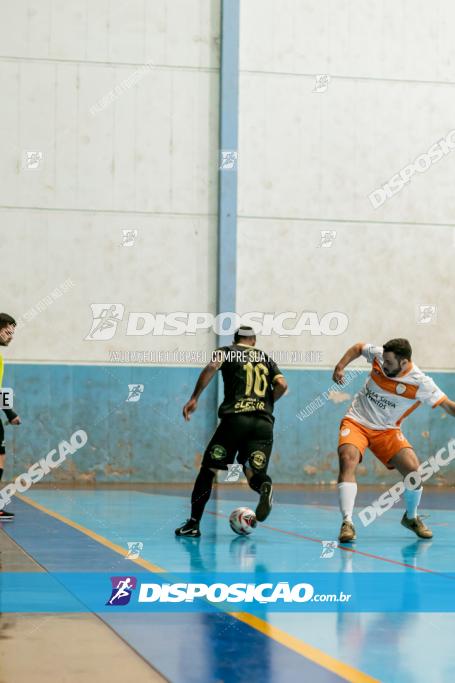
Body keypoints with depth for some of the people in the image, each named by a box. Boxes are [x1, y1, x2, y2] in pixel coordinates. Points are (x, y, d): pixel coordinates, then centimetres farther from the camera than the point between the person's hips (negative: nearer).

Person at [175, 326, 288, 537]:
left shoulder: (227, 351, 15)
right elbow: (281, 384, 8)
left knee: (208, 469, 11)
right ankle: (264, 486, -35)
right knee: (253, 474, 3)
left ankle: (193, 523, 10)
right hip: (264, 422, 2)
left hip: (234, 417, -2)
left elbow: (212, 366, -7)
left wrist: (194, 398, -4)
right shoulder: (266, 358, 23)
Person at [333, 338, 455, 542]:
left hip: (387, 430, 0)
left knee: (413, 469, -16)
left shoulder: (420, 383, -19)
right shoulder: (379, 355, -11)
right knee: (348, 459, -28)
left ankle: (411, 518, 15)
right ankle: (347, 523, -30)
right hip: (356, 421, 1)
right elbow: (358, 347, 10)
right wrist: (340, 366, 1)